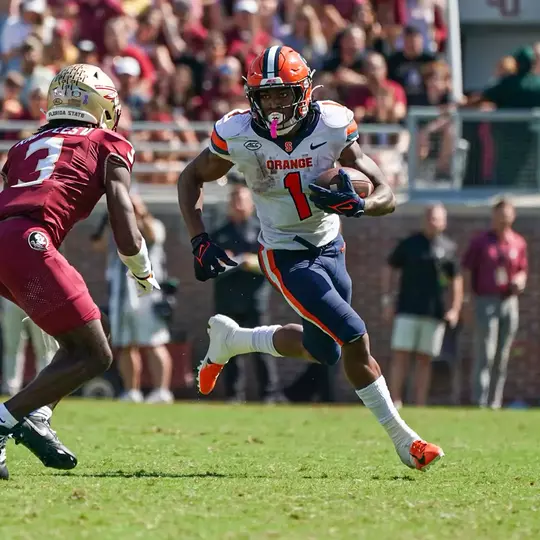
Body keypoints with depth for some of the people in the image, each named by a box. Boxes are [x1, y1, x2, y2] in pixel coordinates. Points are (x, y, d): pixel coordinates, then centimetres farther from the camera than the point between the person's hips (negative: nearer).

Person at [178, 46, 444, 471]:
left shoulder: (332, 127, -18)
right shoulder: (238, 136, -19)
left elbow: (387, 197, -15)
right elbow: (191, 179, 0)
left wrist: (357, 205, -37)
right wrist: (200, 241, -12)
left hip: (330, 248, 4)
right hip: (287, 257, -4)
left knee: (324, 349, 17)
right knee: (354, 339, -15)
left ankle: (231, 339, 39)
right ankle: (401, 437, 0)